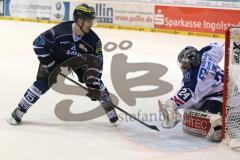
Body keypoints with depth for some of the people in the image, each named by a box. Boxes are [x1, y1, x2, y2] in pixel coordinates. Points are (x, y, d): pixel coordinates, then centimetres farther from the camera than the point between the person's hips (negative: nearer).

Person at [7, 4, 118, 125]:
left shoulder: (93, 40, -26)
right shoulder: (60, 30, -36)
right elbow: (38, 43, -28)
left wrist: (93, 84, -27)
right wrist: (49, 64, -26)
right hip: (55, 58, -3)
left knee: (95, 82, -8)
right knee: (43, 83, -16)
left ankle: (109, 108, 14)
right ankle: (19, 111, -3)